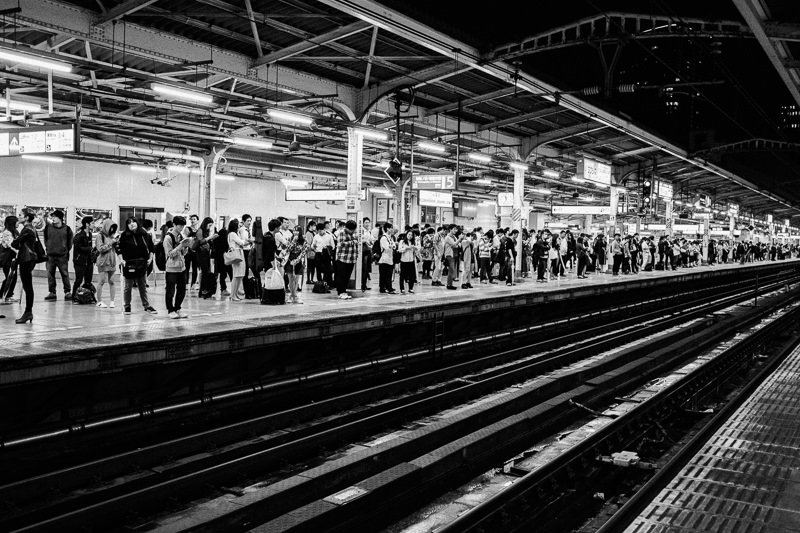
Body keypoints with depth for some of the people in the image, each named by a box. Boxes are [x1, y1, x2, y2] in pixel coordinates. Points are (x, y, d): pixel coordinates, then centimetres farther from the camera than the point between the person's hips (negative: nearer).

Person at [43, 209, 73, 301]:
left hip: (62, 256, -3)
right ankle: (52, 292, 12)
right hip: (50, 255, 3)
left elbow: (70, 242, 6)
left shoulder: (67, 229, -3)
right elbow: (45, 239, 14)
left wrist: (66, 250, 4)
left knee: (65, 274, 1)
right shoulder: (48, 228, 2)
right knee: (50, 274, 4)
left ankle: (67, 292, 8)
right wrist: (48, 248, 9)